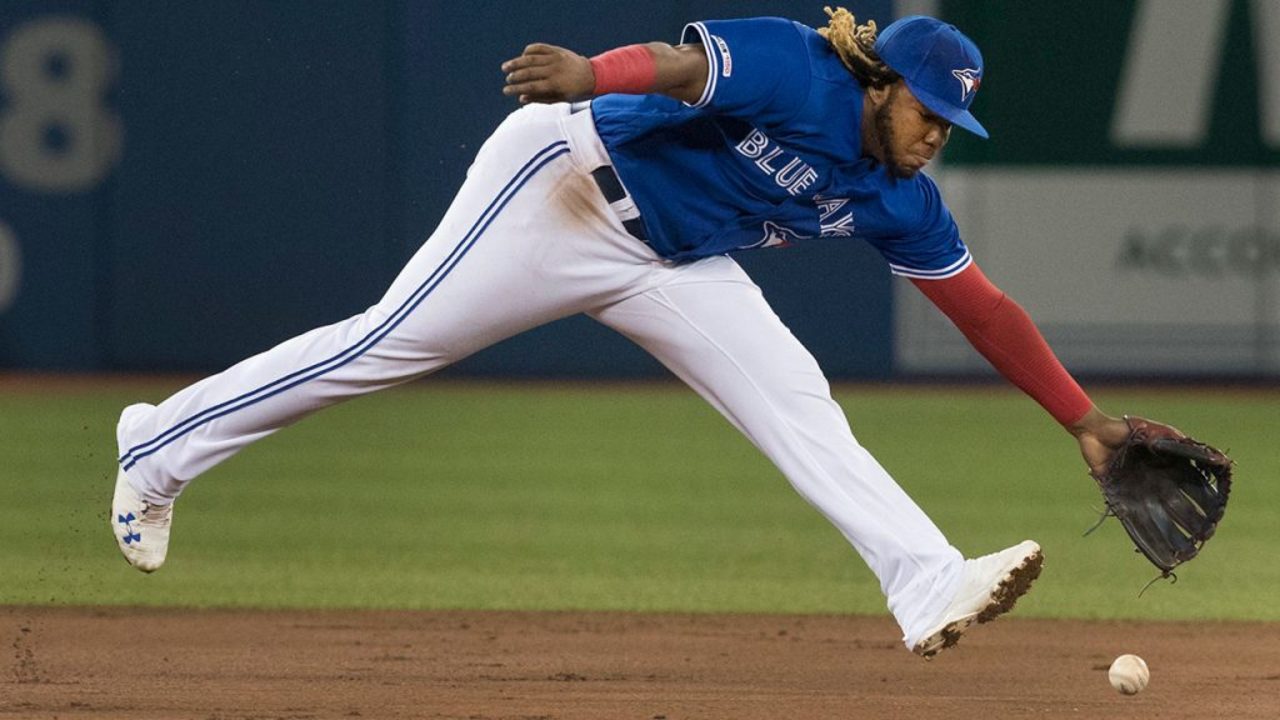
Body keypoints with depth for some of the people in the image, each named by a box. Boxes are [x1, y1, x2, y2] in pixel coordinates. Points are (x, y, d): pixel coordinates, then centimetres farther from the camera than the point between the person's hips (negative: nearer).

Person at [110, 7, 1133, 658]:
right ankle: (162, 449, 4)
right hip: (567, 187, -7)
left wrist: (1085, 420, 0)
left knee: (798, 405, -9)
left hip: (674, 262, 7)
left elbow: (982, 306, 3)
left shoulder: (897, 201, 0)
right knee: (395, 341, -9)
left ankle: (930, 589, -17)